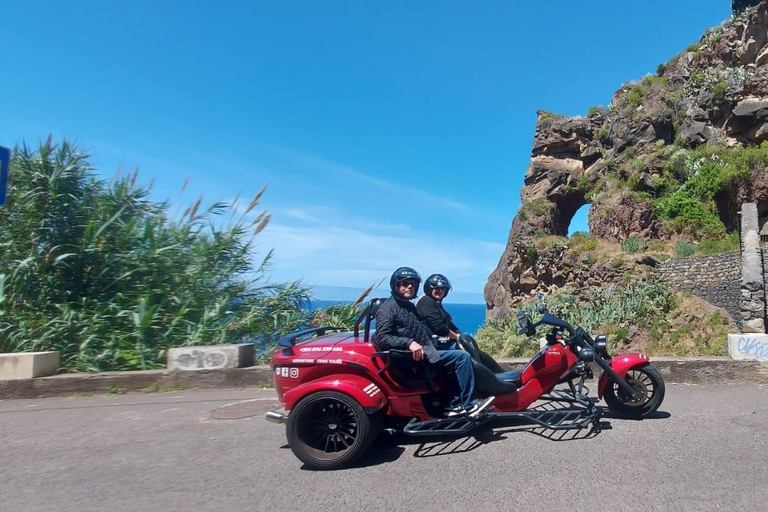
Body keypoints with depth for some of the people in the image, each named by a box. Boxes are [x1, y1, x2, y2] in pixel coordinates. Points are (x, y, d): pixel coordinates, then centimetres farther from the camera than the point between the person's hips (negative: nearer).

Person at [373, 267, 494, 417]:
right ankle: (468, 405, -9)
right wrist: (409, 343, -31)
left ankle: (456, 405, 9)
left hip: (425, 351, 10)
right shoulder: (388, 308, -8)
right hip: (416, 357, -10)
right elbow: (382, 338, -20)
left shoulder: (409, 306, 21)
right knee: (462, 357, -14)